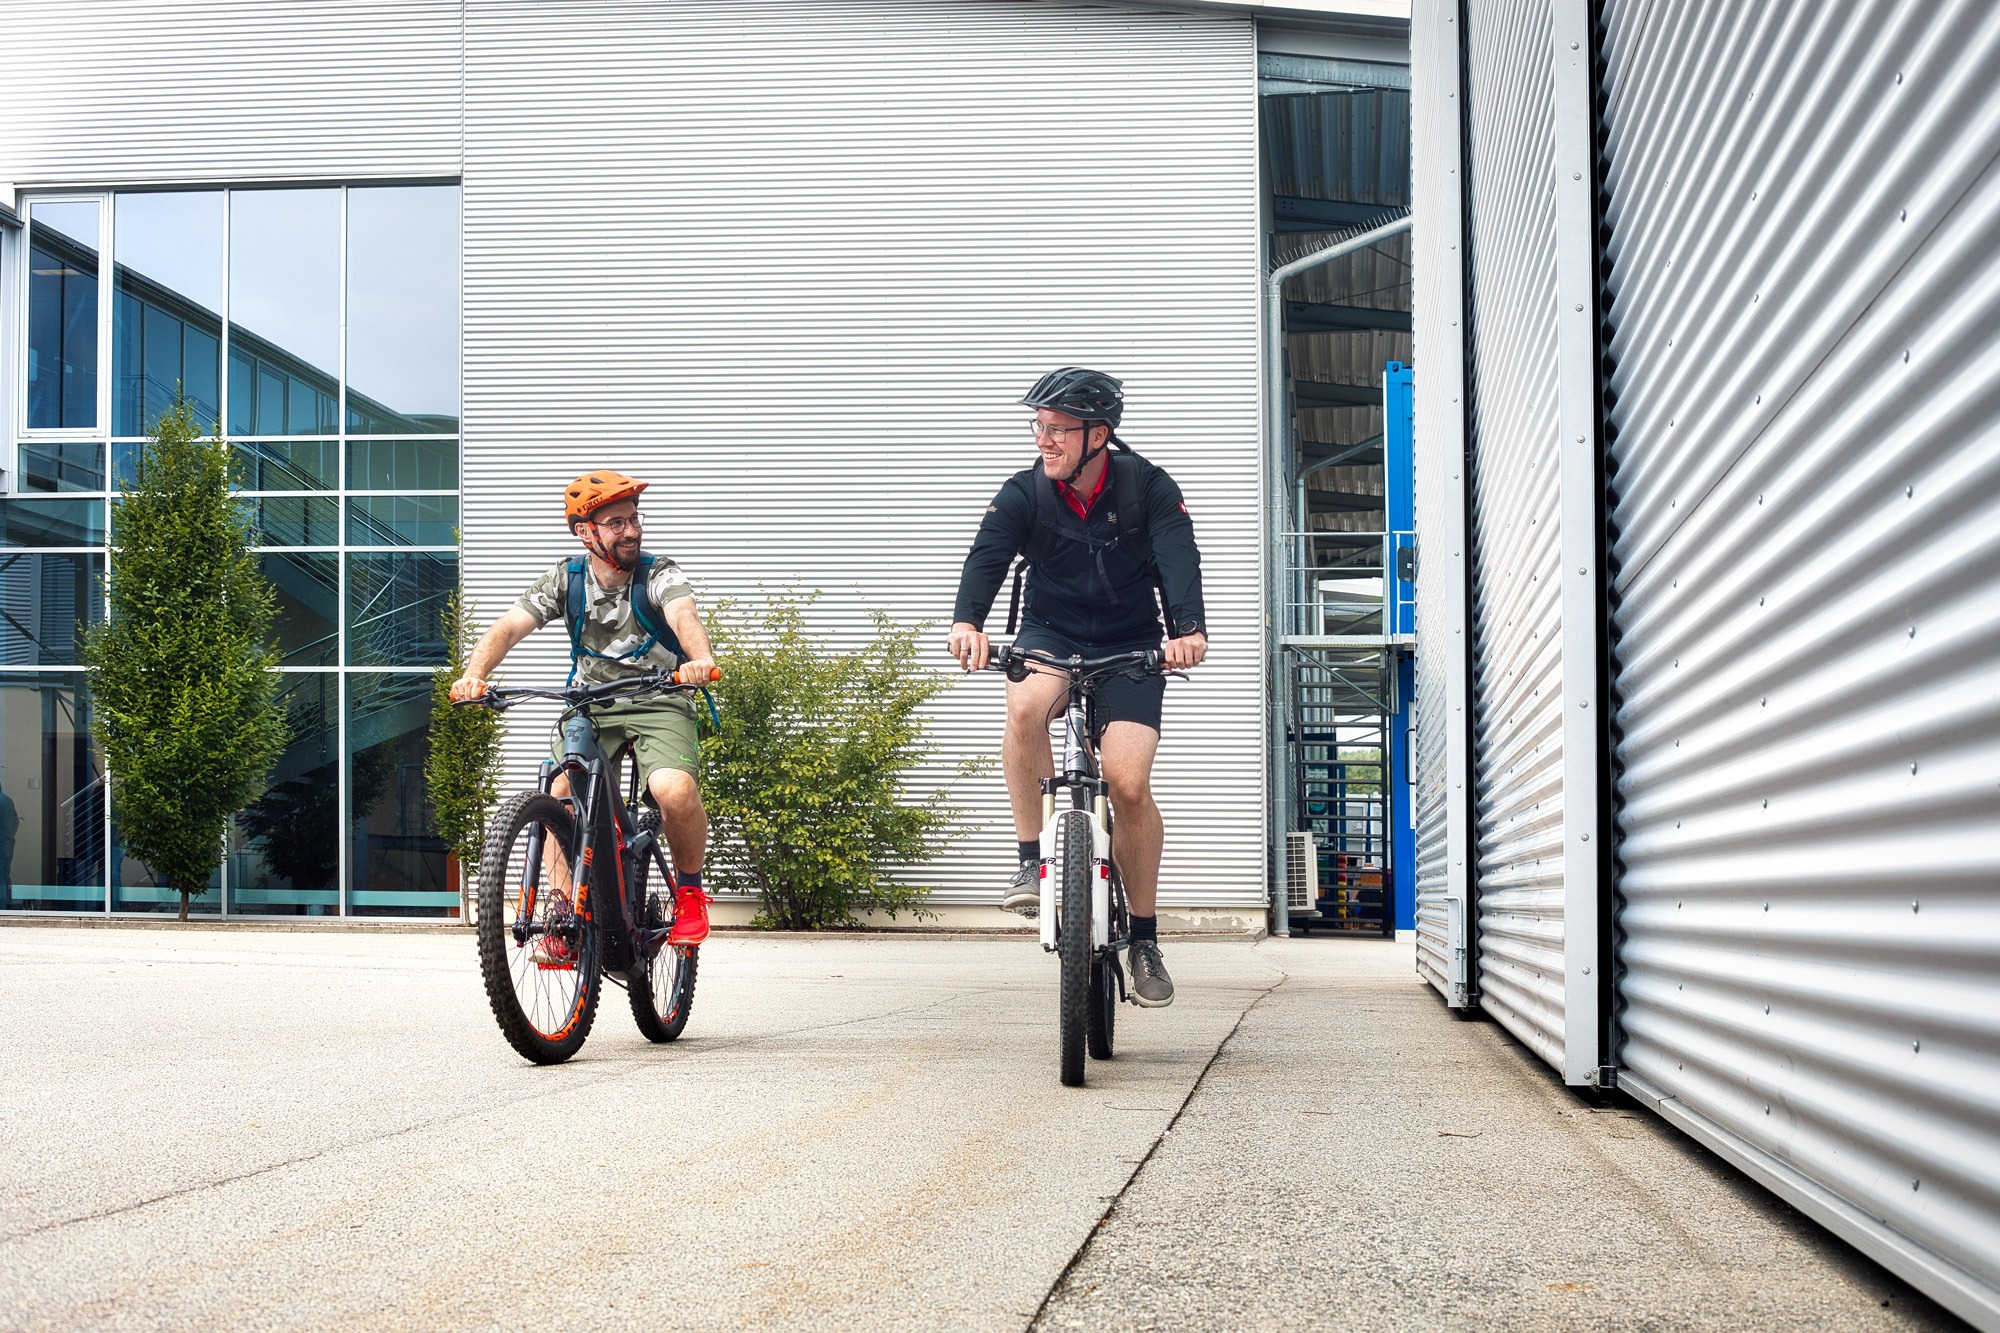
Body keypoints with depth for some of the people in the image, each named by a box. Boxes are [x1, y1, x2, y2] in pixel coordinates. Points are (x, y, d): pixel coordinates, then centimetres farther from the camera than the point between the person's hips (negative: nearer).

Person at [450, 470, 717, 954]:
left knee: (675, 790, -29)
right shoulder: (567, 579, -5)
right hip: (589, 704, 3)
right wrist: (475, 674, -37)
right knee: (560, 796, -21)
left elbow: (684, 615, -33)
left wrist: (699, 660, -57)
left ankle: (689, 888, -1)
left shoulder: (659, 575, -12)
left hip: (658, 702, -3)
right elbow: (509, 627, -16)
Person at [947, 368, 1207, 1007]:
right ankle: (1032, 859, -21)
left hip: (1129, 648, -1)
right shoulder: (1025, 493, -8)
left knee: (1129, 783, -18)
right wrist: (967, 620, -46)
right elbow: (988, 555, -24)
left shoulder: (1148, 488, -10)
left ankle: (1145, 937, 0)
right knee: (1026, 705, -36)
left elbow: (1178, 558, -25)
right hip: (1050, 637, 1)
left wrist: (1187, 629, -46)